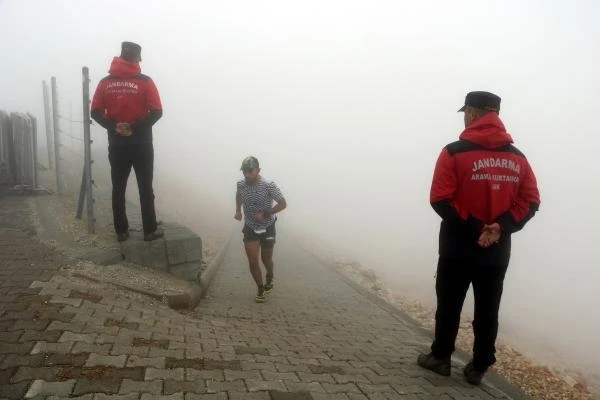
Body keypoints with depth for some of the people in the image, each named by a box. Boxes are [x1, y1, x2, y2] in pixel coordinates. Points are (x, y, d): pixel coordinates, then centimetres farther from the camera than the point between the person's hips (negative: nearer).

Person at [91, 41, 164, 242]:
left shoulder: (105, 82, 5)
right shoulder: (145, 81, -6)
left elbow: (95, 112, 0)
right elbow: (156, 112, -13)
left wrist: (113, 126, -7)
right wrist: (136, 127, -10)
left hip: (117, 144, 3)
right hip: (141, 144, -3)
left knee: (118, 189, 9)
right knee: (145, 188, 3)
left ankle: (121, 231, 14)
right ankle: (150, 230, 7)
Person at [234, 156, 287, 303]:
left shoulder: (269, 185, -24)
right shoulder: (241, 184, -11)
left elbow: (283, 204, -17)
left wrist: (265, 214, -25)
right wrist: (238, 211, 0)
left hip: (267, 228, -2)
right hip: (250, 228, 2)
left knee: (266, 259, 15)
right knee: (253, 262, -4)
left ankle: (269, 278, 48)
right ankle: (260, 289, 17)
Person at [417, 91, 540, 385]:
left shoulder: (455, 152, -11)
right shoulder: (517, 157, 5)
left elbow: (440, 200, -17)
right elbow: (531, 202, 1)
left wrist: (473, 228, -12)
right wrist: (501, 227, -8)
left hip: (458, 247, -4)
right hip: (497, 251, 4)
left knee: (449, 305, 11)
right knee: (488, 311, 12)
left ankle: (440, 358, 25)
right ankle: (478, 368, 22)